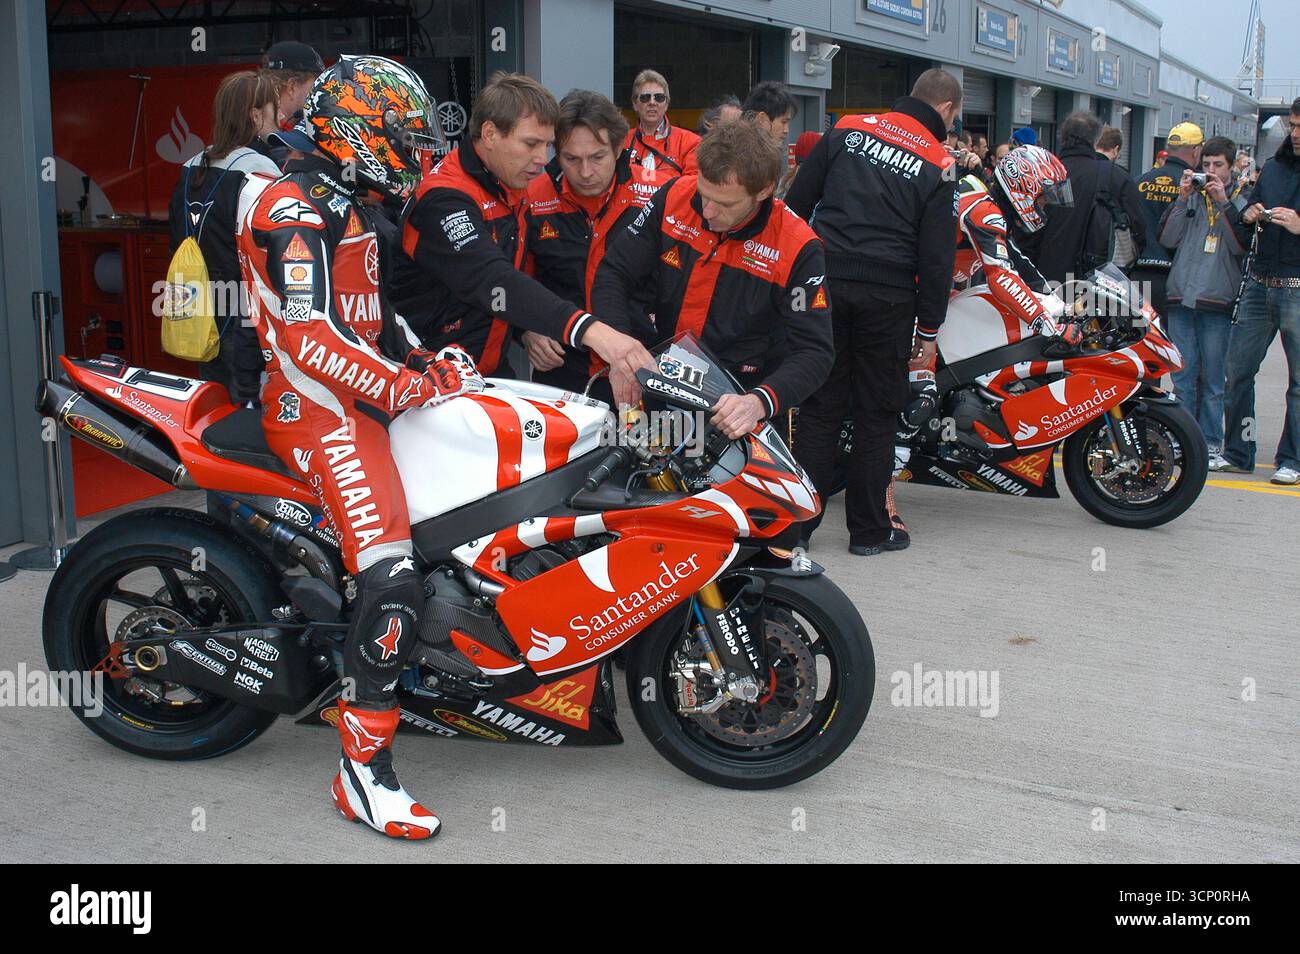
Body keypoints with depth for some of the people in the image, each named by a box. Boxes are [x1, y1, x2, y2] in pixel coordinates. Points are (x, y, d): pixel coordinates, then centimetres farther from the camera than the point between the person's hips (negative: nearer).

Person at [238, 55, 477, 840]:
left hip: (356, 396, 11)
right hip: (316, 407, -11)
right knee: (392, 580, -24)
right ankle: (364, 771, -18)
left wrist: (428, 358, 10)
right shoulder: (298, 209, -14)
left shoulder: (348, 207, 19)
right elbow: (312, 340, -24)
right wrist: (409, 388, -21)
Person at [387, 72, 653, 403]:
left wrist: (530, 332, 3)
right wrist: (590, 331, -45)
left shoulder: (512, 192, 11)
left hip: (492, 368, 8)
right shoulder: (444, 199, -19)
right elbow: (492, 283, -34)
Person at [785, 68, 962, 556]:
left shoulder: (847, 129, 8)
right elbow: (936, 255, -1)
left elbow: (797, 200, 9)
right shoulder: (939, 166, 0)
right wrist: (929, 328, 5)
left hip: (825, 282, 2)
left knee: (819, 406, 8)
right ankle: (867, 530, 13)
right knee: (877, 413, 8)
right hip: (887, 297, -2)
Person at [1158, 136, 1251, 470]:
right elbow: (1168, 239, 3)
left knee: (1212, 379, 0)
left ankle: (1211, 445, 5)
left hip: (1217, 303, -2)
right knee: (1183, 377, 4)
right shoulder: (1191, 198, 14)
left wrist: (1224, 202, -11)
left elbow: (1241, 245, -6)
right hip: (1181, 299, 2)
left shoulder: (1240, 202, 9)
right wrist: (1183, 198, -5)